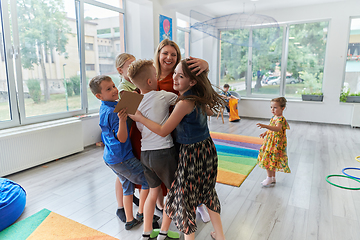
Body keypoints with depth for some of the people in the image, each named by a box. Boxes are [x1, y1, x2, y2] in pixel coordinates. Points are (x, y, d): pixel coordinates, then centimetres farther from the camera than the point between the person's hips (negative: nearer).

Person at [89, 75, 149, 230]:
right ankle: (141, 214, 18)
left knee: (127, 186, 20)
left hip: (111, 157, 9)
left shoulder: (104, 108, 6)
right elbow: (122, 138, -25)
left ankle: (129, 220, 30)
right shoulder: (113, 112, -24)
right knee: (147, 181, 5)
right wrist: (122, 120, -41)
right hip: (122, 158, -9)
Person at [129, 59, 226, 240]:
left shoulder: (185, 102, -23)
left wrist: (139, 117, -12)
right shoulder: (198, 98, 2)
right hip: (207, 148, 9)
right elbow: (209, 112, 24)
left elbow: (163, 131, -18)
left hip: (192, 153, -9)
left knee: (185, 198, 9)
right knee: (207, 192, 23)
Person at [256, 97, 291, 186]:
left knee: (268, 160, -6)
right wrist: (265, 133, 12)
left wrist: (265, 126, -55)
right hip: (270, 142, 9)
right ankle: (273, 178, 30)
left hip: (276, 144, -9)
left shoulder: (281, 119, -22)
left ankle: (269, 178, 9)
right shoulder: (274, 117, 8)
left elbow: (277, 128, -43)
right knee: (272, 161, 17)